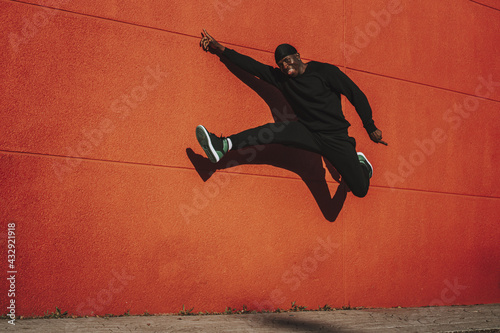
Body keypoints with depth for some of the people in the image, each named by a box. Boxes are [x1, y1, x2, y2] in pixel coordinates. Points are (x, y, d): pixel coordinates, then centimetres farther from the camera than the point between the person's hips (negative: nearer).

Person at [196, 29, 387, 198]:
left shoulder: (324, 71, -5)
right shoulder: (281, 78, 7)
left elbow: (356, 95, -2)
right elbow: (253, 66, 3)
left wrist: (371, 128, 0)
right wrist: (220, 49, -4)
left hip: (335, 136, -3)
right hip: (307, 132, 3)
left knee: (361, 190, -9)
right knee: (274, 131, -27)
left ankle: (360, 163, 25)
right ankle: (223, 145, -40)